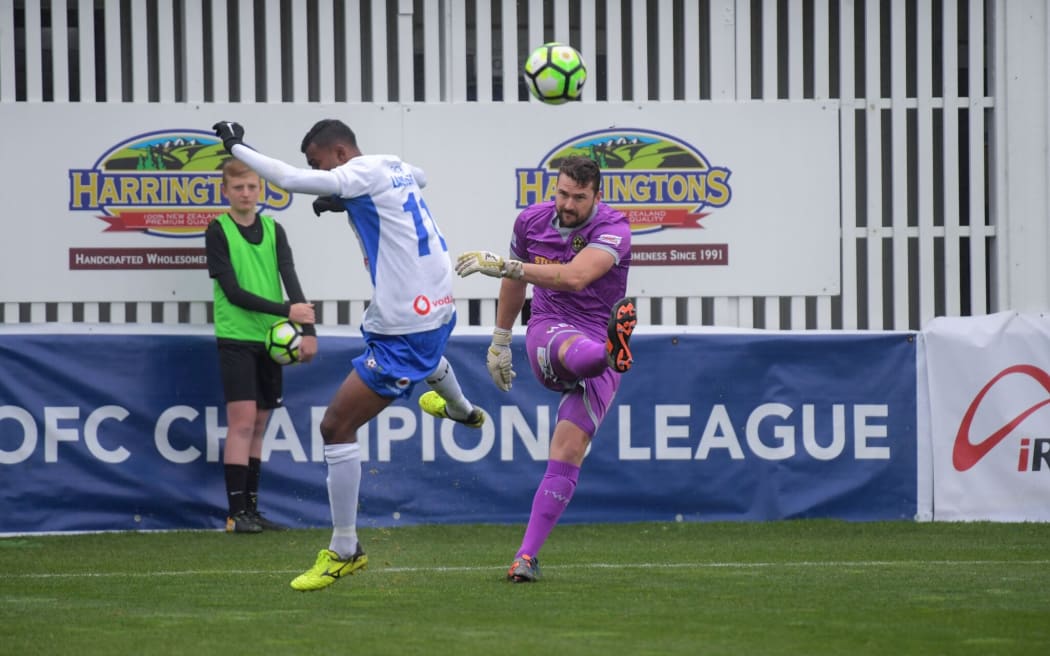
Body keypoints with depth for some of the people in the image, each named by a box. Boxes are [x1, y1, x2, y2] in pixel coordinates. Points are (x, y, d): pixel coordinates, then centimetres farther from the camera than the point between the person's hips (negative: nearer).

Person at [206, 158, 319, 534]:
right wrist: (286, 310, -19)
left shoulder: (273, 230, 9)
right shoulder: (218, 231, -5)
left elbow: (290, 279, -2)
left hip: (269, 336, 5)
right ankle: (236, 513, -9)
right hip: (236, 337, -5)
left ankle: (251, 508, 13)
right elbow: (233, 291, -12)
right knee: (242, 421, -11)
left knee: (258, 424, 8)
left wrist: (307, 330, -15)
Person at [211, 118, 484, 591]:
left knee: (336, 425, -9)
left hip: (402, 330, -10)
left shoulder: (360, 174, -18)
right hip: (439, 308, 10)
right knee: (426, 354, 47)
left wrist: (236, 146, -14)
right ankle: (462, 410, 80)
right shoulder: (395, 167, 6)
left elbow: (289, 179, -27)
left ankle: (344, 551, -4)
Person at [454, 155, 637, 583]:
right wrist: (500, 342, 29)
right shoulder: (532, 221, 2)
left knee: (566, 456, -10)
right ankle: (612, 351, -77)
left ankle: (527, 556, -6)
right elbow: (515, 280, 22)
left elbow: (574, 277, -31)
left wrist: (503, 265, -35)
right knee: (576, 350, -39)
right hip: (548, 333, 1)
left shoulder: (612, 229, -13)